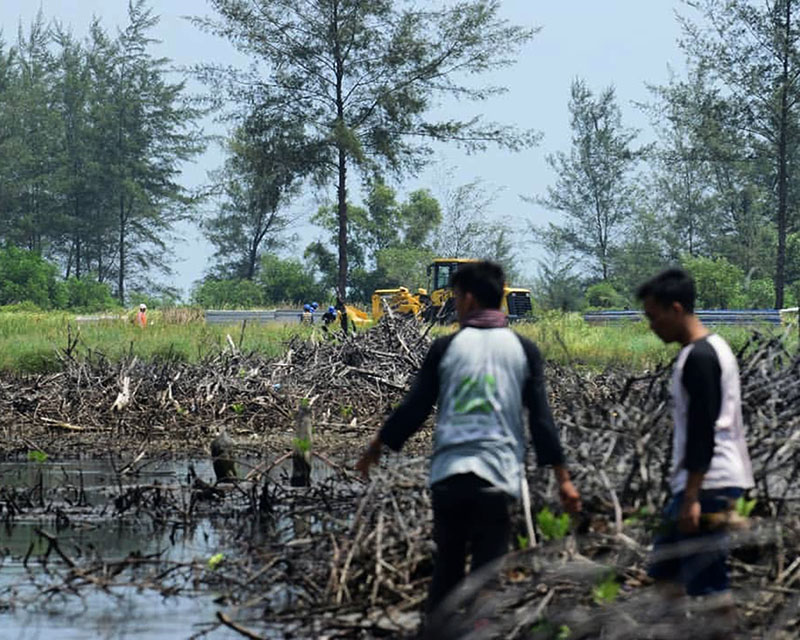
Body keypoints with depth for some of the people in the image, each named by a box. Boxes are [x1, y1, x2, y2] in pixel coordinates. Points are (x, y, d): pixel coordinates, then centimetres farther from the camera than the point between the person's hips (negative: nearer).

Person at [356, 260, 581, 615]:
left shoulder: (446, 347, 3)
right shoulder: (523, 350, 4)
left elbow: (413, 408, 5)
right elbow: (541, 419, 2)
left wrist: (375, 448, 18)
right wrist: (562, 477, 6)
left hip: (448, 471, 1)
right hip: (497, 474, -1)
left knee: (447, 565, 12)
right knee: (487, 568, 1)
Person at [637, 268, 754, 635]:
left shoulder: (698, 358, -17)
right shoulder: (711, 349, 15)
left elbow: (702, 432, -22)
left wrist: (691, 497, -22)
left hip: (708, 484, -11)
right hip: (717, 479, 11)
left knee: (706, 578, -8)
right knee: (667, 569, 14)